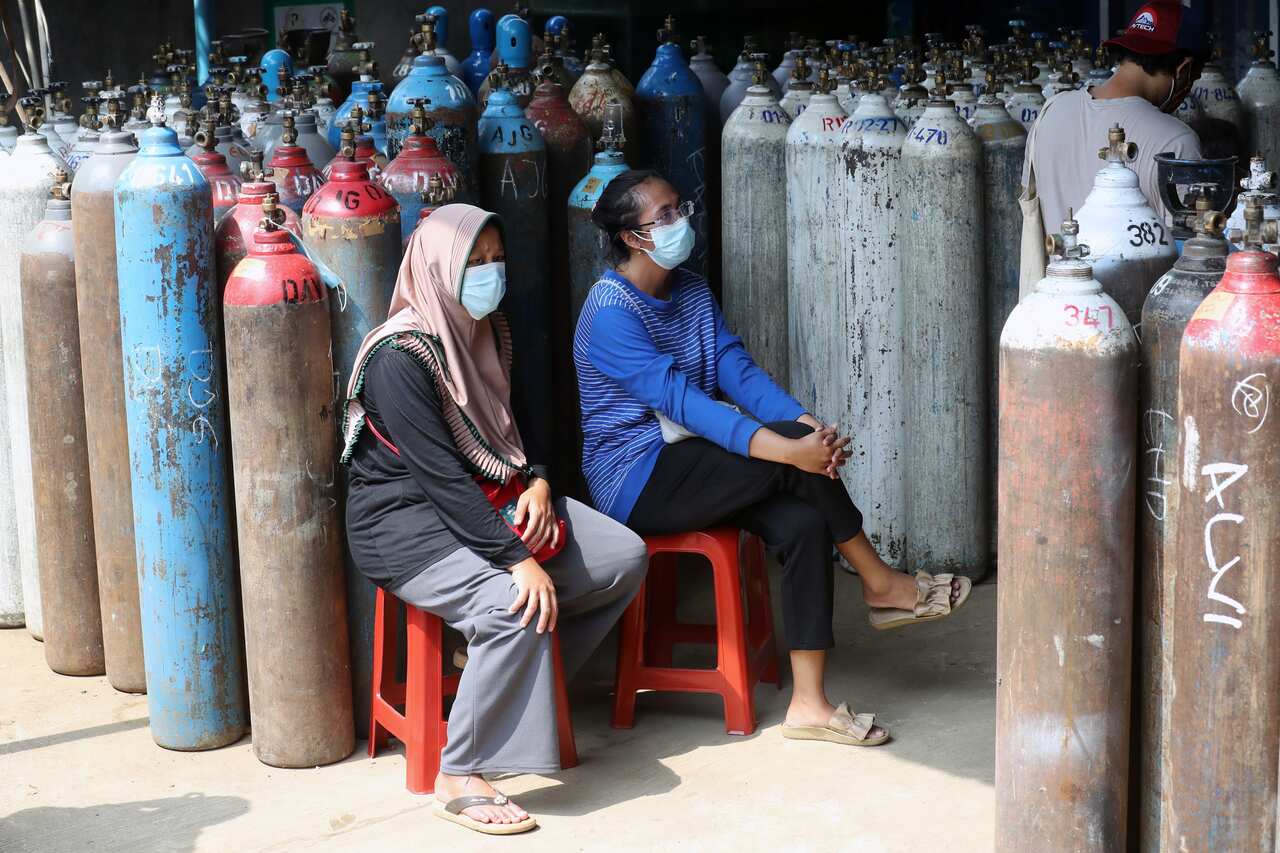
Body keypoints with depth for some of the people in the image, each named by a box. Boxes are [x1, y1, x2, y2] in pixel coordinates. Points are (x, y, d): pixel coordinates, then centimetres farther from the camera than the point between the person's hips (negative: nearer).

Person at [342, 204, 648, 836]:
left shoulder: (486, 332, 6)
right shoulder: (400, 355, -21)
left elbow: (520, 418, 18)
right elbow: (440, 475, -26)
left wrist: (538, 482, -4)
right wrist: (517, 559, -31)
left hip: (488, 498, 9)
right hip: (407, 520, -9)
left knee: (624, 558, 1)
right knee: (513, 608, -33)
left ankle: (526, 691, 14)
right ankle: (458, 780, -19)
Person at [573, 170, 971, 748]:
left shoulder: (693, 291, 11)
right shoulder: (610, 313, -16)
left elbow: (738, 371, 1)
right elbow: (682, 401, -26)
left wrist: (808, 425, -19)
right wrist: (787, 446, -35)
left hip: (682, 467, 8)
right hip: (635, 484, -8)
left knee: (803, 522, -19)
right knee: (789, 445, -25)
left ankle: (809, 704, -18)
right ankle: (882, 587, -7)